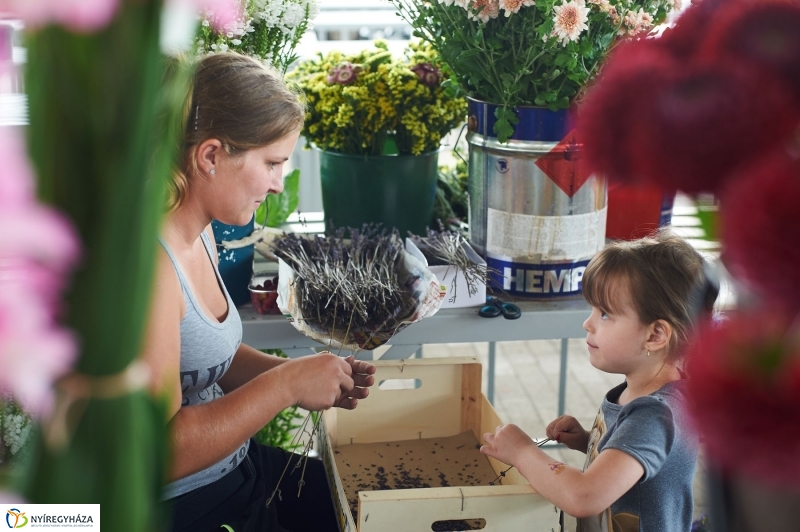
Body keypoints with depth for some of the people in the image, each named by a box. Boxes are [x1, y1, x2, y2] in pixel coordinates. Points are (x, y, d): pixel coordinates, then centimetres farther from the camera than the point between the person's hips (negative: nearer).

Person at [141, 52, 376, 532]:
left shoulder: (199, 232, 3)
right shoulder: (145, 262, -26)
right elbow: (156, 451, -28)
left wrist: (303, 374, -1)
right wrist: (287, 385, -22)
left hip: (235, 470, 9)